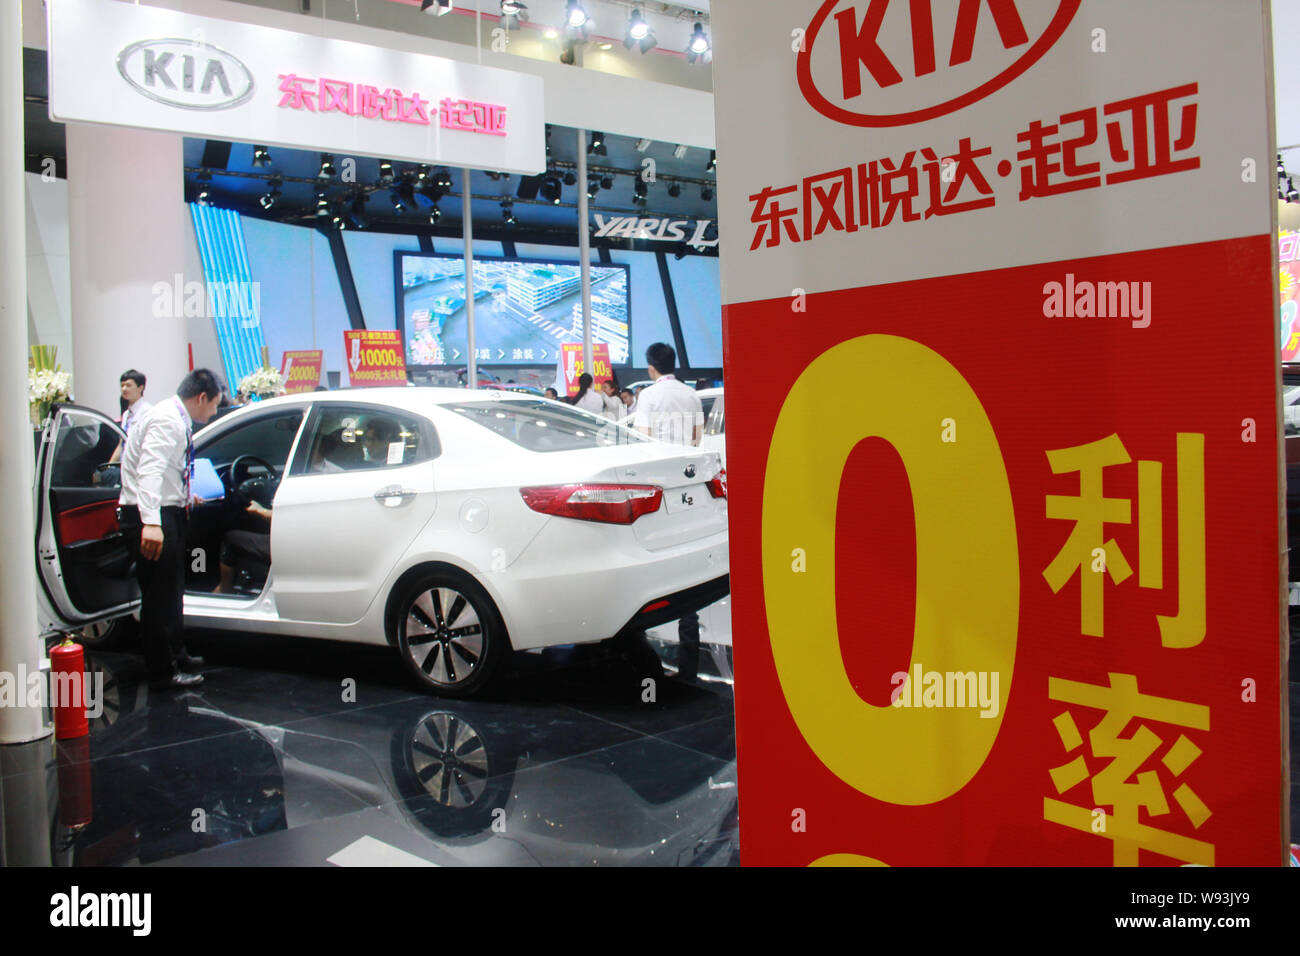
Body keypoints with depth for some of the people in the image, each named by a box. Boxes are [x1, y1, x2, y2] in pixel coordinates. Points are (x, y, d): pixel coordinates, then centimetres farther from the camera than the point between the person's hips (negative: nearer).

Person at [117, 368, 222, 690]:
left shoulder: (177, 421, 14)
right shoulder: (167, 421, -18)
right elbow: (150, 471, -31)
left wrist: (184, 499, 45)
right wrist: (150, 523, -41)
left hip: (165, 513, 11)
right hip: (149, 517, -11)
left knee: (171, 591, 21)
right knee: (159, 595, -3)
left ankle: (176, 656, 36)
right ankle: (162, 673, 5)